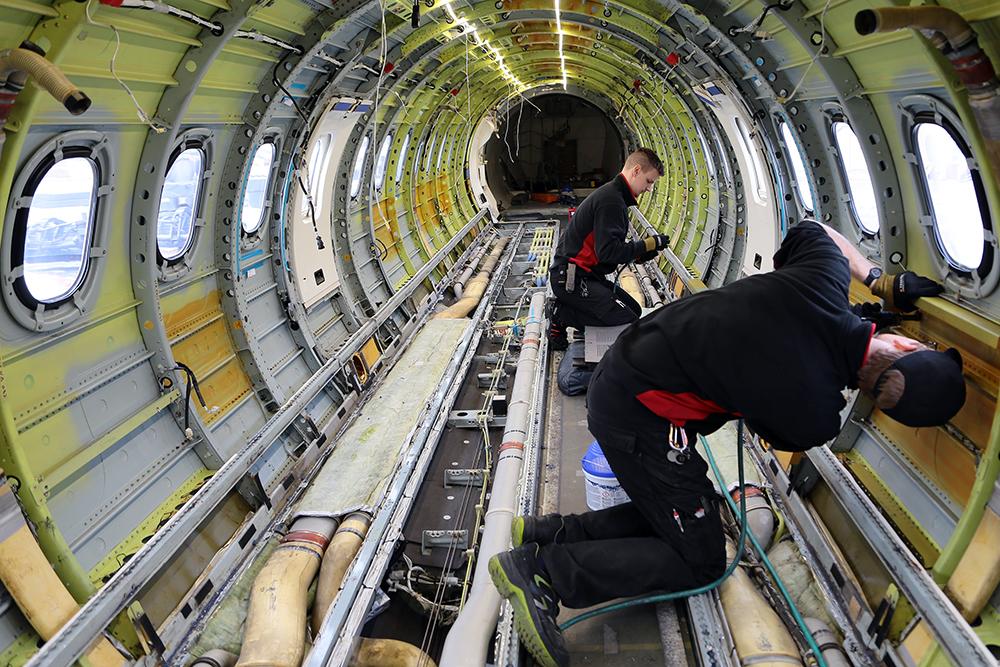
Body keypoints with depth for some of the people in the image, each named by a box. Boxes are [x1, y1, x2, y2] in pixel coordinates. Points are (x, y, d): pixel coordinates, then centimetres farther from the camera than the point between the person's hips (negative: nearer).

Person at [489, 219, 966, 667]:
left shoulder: (824, 278, -9)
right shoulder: (815, 418, -21)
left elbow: (812, 230, 17)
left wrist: (880, 281, 21)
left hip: (621, 368, 9)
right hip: (637, 415, -9)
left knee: (687, 511, 19)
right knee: (700, 562, 4)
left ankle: (552, 532, 16)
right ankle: (541, 570, -3)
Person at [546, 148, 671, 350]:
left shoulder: (611, 194, 17)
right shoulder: (611, 200, -18)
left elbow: (607, 245, 21)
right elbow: (608, 251, -24)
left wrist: (638, 254, 6)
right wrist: (648, 244, -14)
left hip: (585, 275, 11)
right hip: (570, 278, -11)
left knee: (634, 309, 9)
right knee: (626, 319, -16)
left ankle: (562, 309, 5)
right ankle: (561, 314, -8)